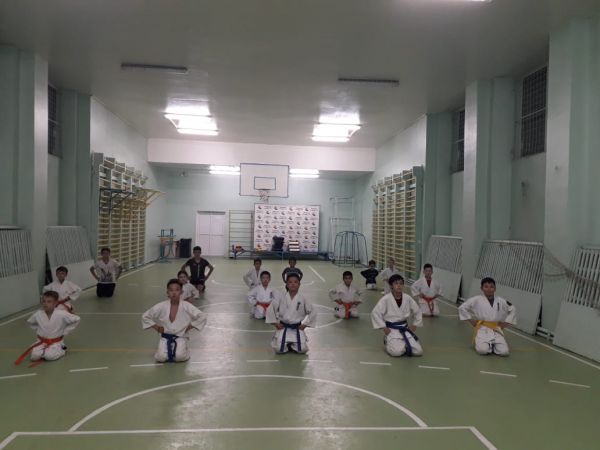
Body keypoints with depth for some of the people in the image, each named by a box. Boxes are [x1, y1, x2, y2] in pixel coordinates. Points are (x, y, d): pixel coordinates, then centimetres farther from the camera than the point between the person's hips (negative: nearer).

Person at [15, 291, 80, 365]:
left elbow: (76, 320, -13)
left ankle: (61, 350, 6)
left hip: (56, 342, -3)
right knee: (35, 356, -17)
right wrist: (37, 331, 4)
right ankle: (45, 351, 14)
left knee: (50, 356, -25)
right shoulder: (37, 314, -10)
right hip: (42, 341, 3)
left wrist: (64, 332, -10)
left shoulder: (62, 314, -21)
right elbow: (30, 322, 14)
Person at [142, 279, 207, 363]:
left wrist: (190, 327, -7)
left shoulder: (186, 306, -12)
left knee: (180, 356, -25)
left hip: (180, 337, -1)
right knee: (161, 357, -20)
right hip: (165, 337, 1)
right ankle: (166, 350, 15)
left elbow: (202, 317, -5)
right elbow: (145, 317, 4)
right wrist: (156, 327, -2)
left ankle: (183, 349, 10)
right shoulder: (161, 307, -9)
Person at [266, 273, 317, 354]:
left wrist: (305, 325, -1)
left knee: (302, 349, -14)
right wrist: (275, 323, -4)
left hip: (297, 328, 1)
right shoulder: (280, 296, -6)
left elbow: (313, 311, 1)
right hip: (283, 327, -1)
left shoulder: (303, 298, -5)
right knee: (279, 349, -16)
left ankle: (292, 345, 22)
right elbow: (270, 309, -3)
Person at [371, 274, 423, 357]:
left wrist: (414, 325, 8)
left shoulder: (407, 298, -2)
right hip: (392, 330, -4)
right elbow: (375, 313, -15)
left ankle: (402, 344, 20)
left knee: (418, 351, -7)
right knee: (397, 351, -25)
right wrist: (383, 327, -14)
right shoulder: (386, 299, -15)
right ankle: (388, 343, 9)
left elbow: (417, 311, 13)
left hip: (405, 329, 4)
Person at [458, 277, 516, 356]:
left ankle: (492, 346, 16)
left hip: (496, 331, 3)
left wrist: (505, 324, 9)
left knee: (504, 352, -16)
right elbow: (462, 308, -4)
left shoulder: (501, 301, 2)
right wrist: (472, 321, -4)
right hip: (482, 330, -3)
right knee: (483, 350, -26)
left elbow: (512, 310, 17)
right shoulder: (476, 300, -7)